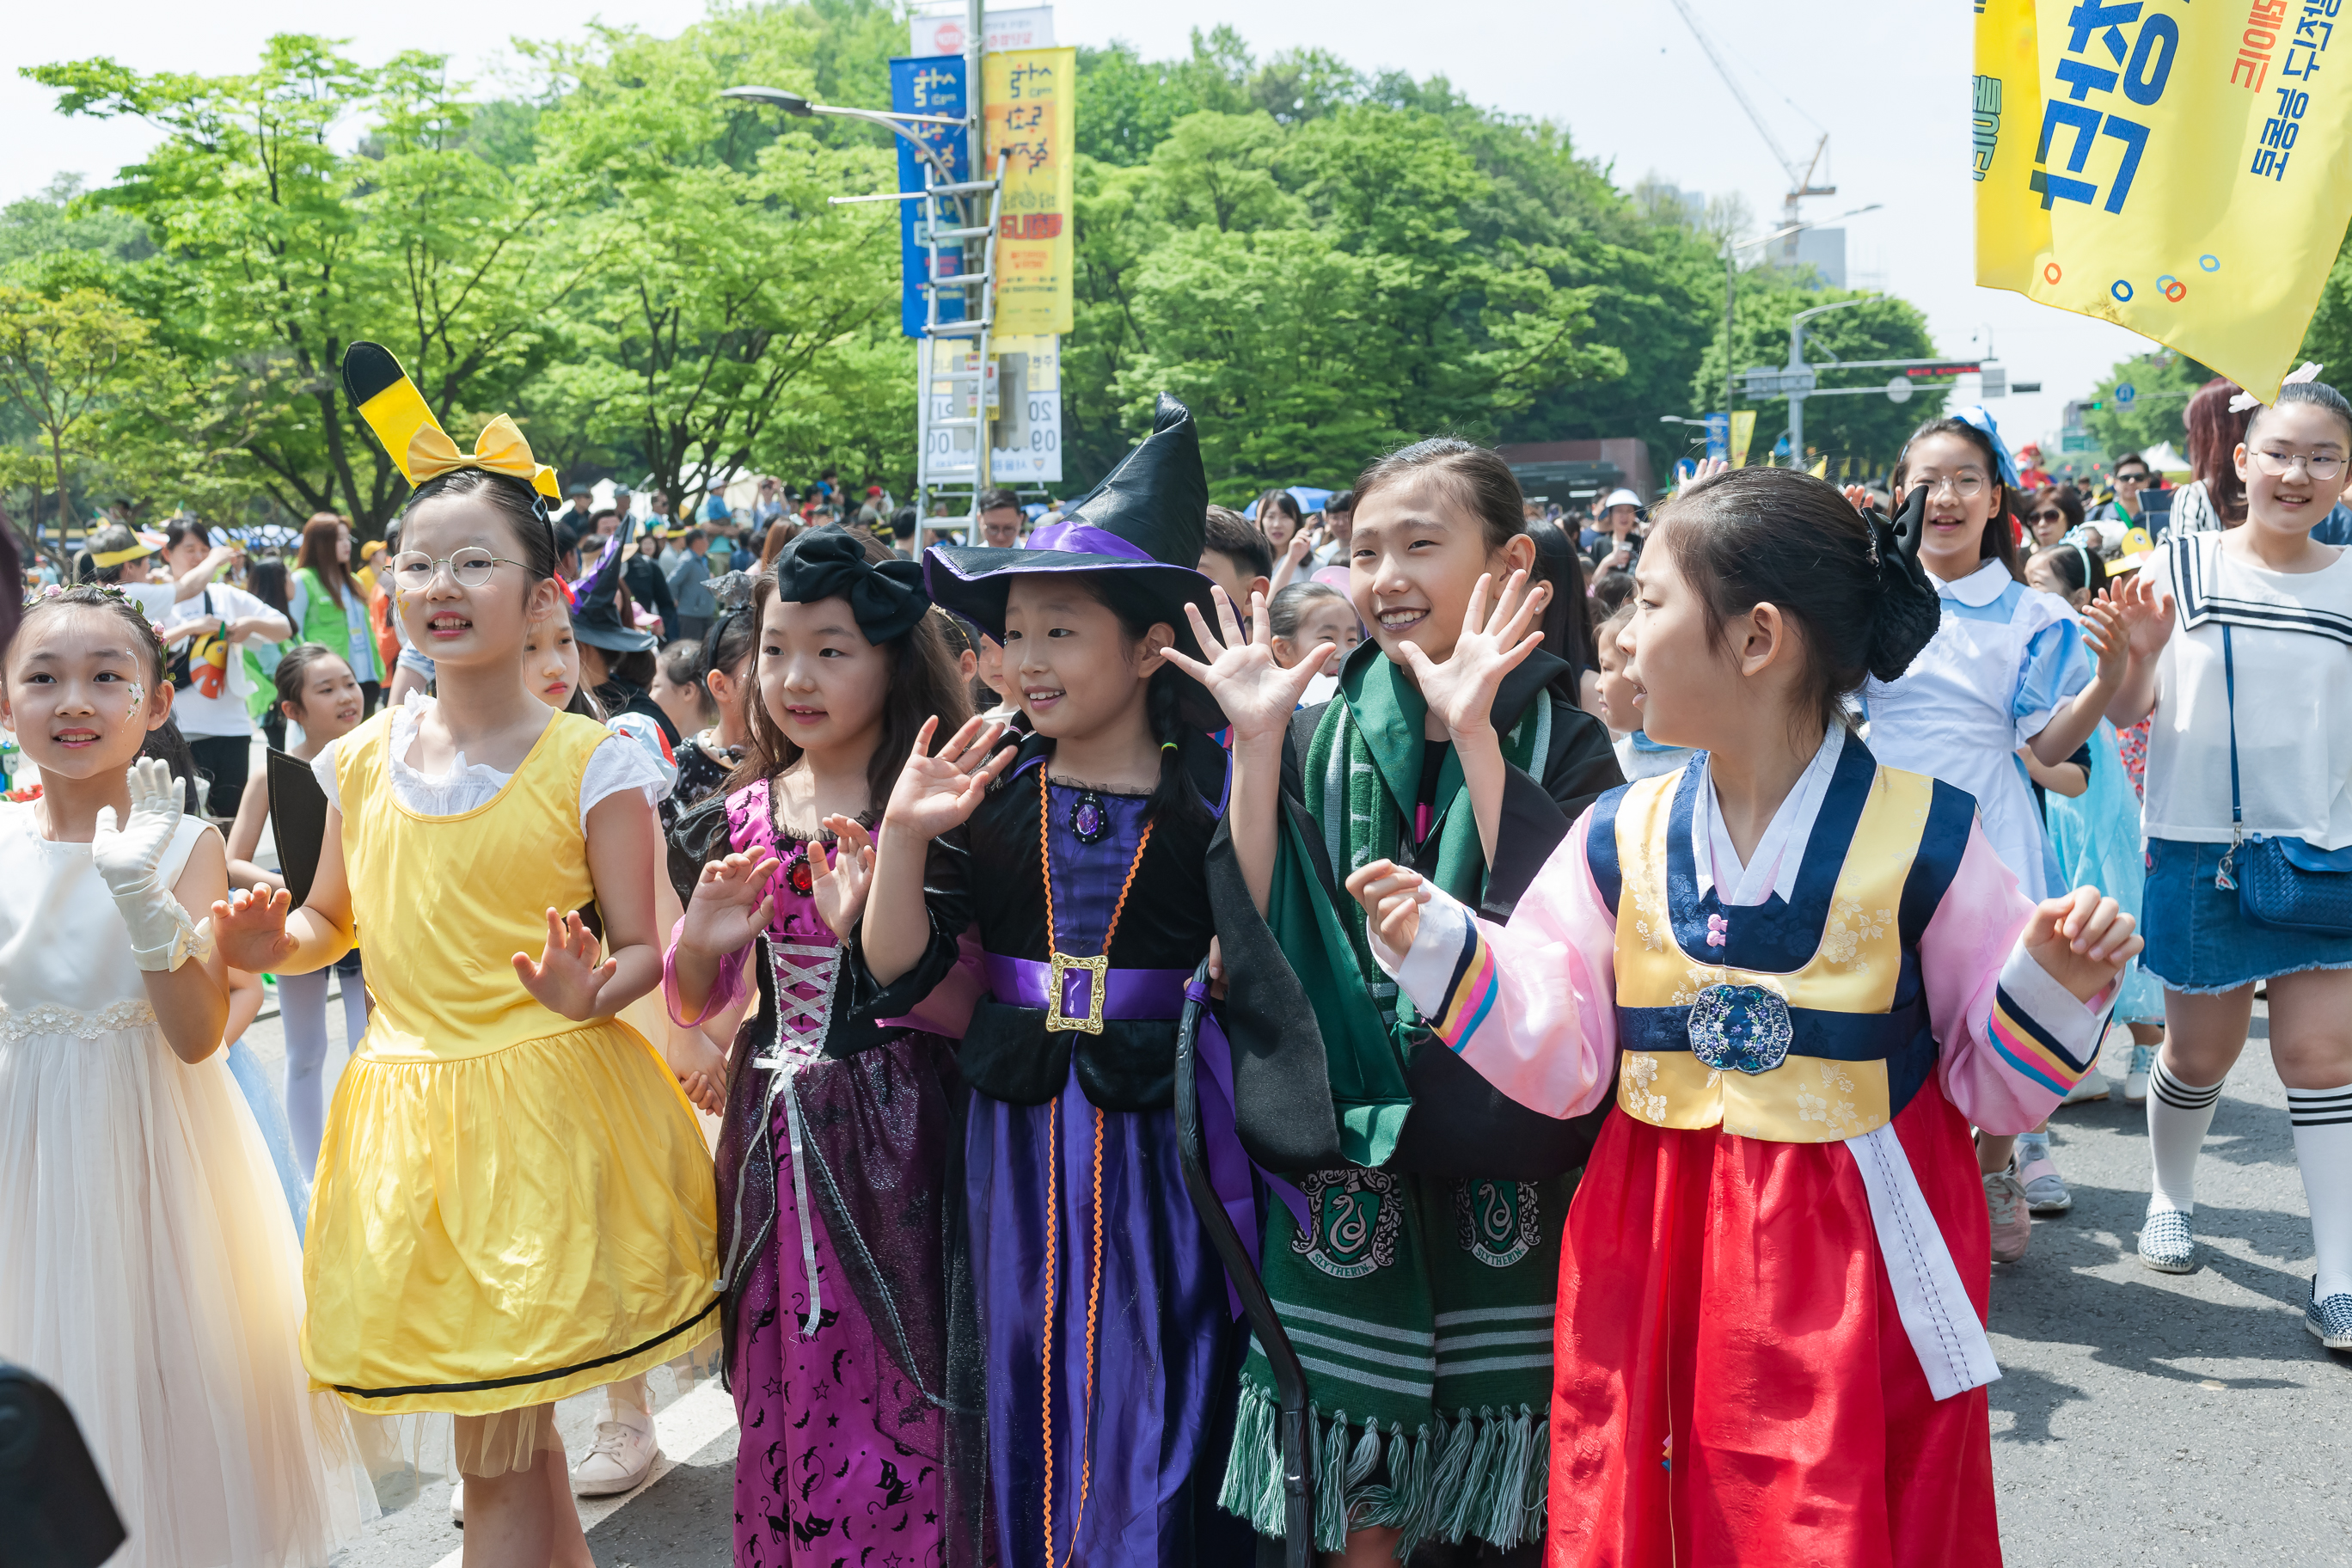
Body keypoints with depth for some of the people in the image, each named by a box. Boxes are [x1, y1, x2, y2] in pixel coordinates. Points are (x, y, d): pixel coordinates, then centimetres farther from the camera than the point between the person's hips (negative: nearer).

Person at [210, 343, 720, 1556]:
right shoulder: (361, 762, 5)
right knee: (512, 1442, 14)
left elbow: (641, 950, -4)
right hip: (406, 1110, 5)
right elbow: (334, 922, 18)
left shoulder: (591, 764, -7)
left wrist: (594, 990, -25)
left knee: (496, 1459, -1)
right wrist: (275, 943, -3)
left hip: (549, 1105, -4)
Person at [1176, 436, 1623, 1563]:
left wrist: (1476, 735, -21)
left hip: (1504, 1176, -1)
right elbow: (1253, 938, -6)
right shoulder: (1317, 733, 3)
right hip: (1348, 1179, 1)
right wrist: (1255, 746, -12)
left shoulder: (1562, 741, -2)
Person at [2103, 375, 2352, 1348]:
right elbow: (2127, 713, -3)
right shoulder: (2183, 566, -4)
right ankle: (2169, 1196, 38)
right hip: (2200, 849, -1)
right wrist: (2140, 654, -22)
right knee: (2201, 1050, 11)